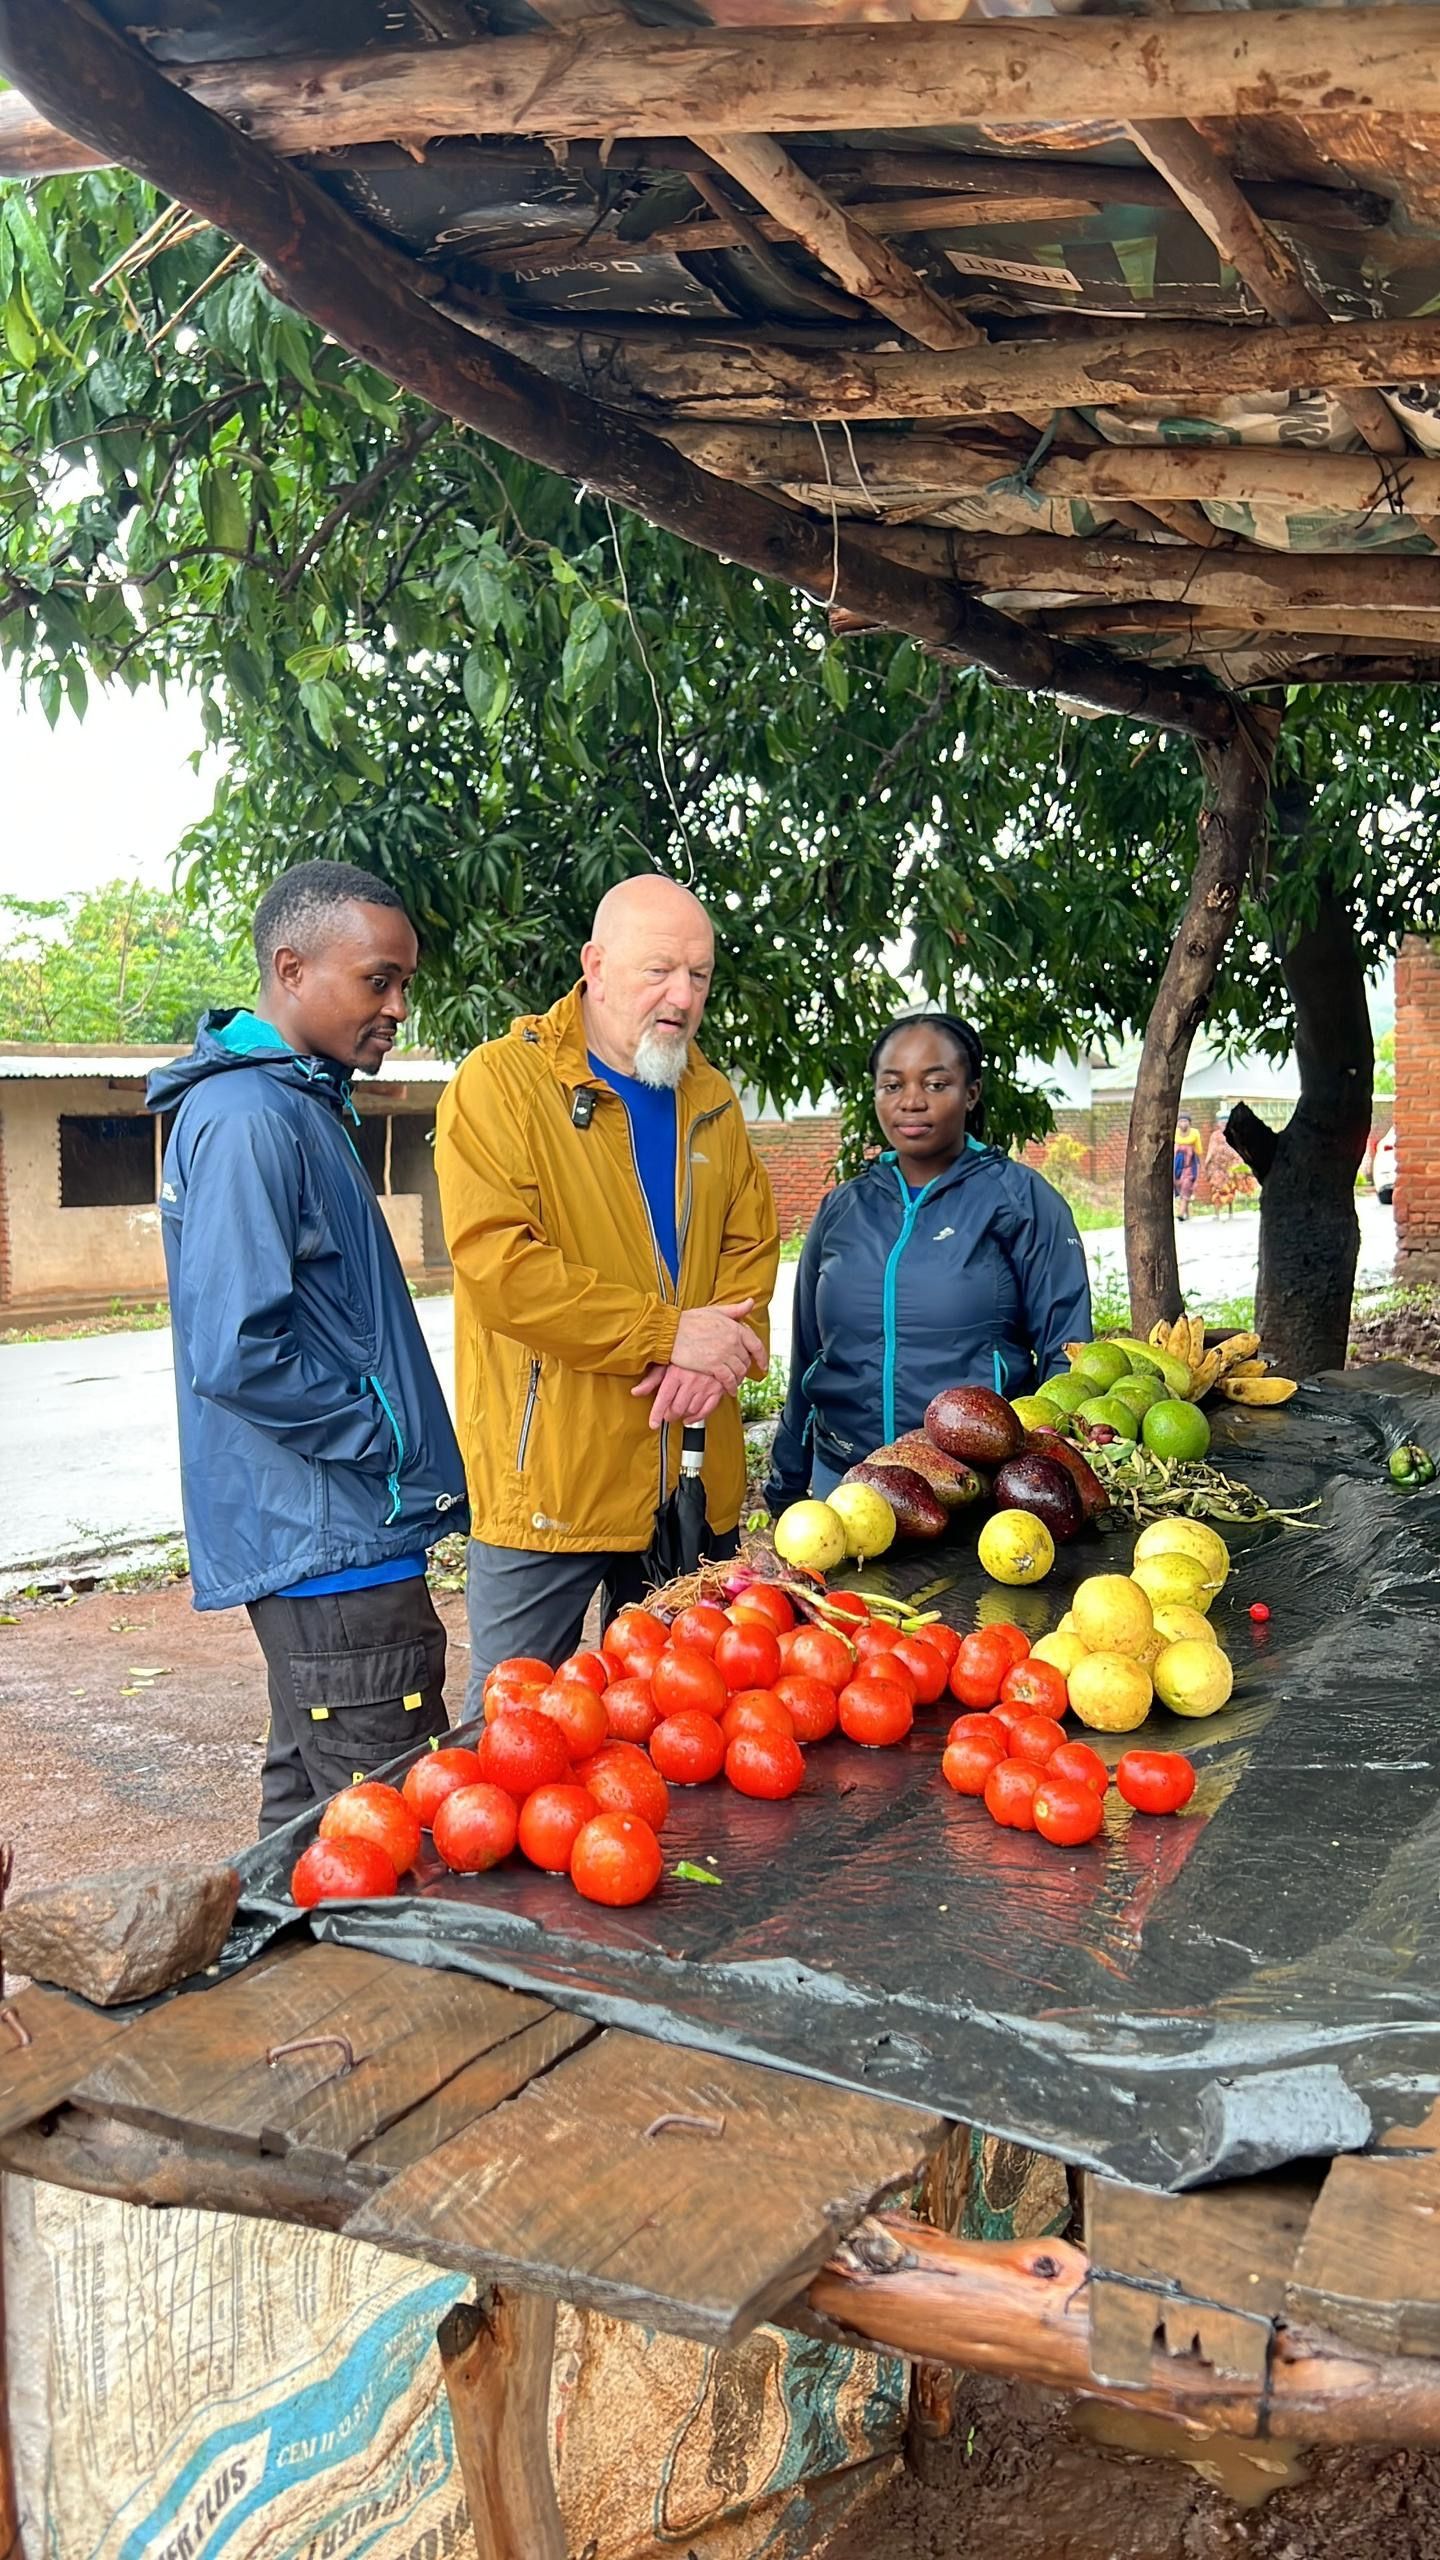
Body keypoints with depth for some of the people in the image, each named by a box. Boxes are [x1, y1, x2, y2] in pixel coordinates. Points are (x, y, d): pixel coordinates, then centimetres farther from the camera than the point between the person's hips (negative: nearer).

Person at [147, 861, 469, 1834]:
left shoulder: (305, 1104, 14)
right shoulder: (248, 1120, -18)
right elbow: (235, 1354, -25)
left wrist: (405, 1442, 15)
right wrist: (387, 1436, -14)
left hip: (330, 1532, 10)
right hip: (331, 1544, -10)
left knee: (313, 1809, 21)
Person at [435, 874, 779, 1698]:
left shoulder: (710, 1097, 13)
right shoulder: (503, 1081, -7)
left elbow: (753, 1244, 12)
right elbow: (496, 1262, -18)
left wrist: (721, 1348, -10)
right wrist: (666, 1331, -18)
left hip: (692, 1477, 6)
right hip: (546, 1476, -5)